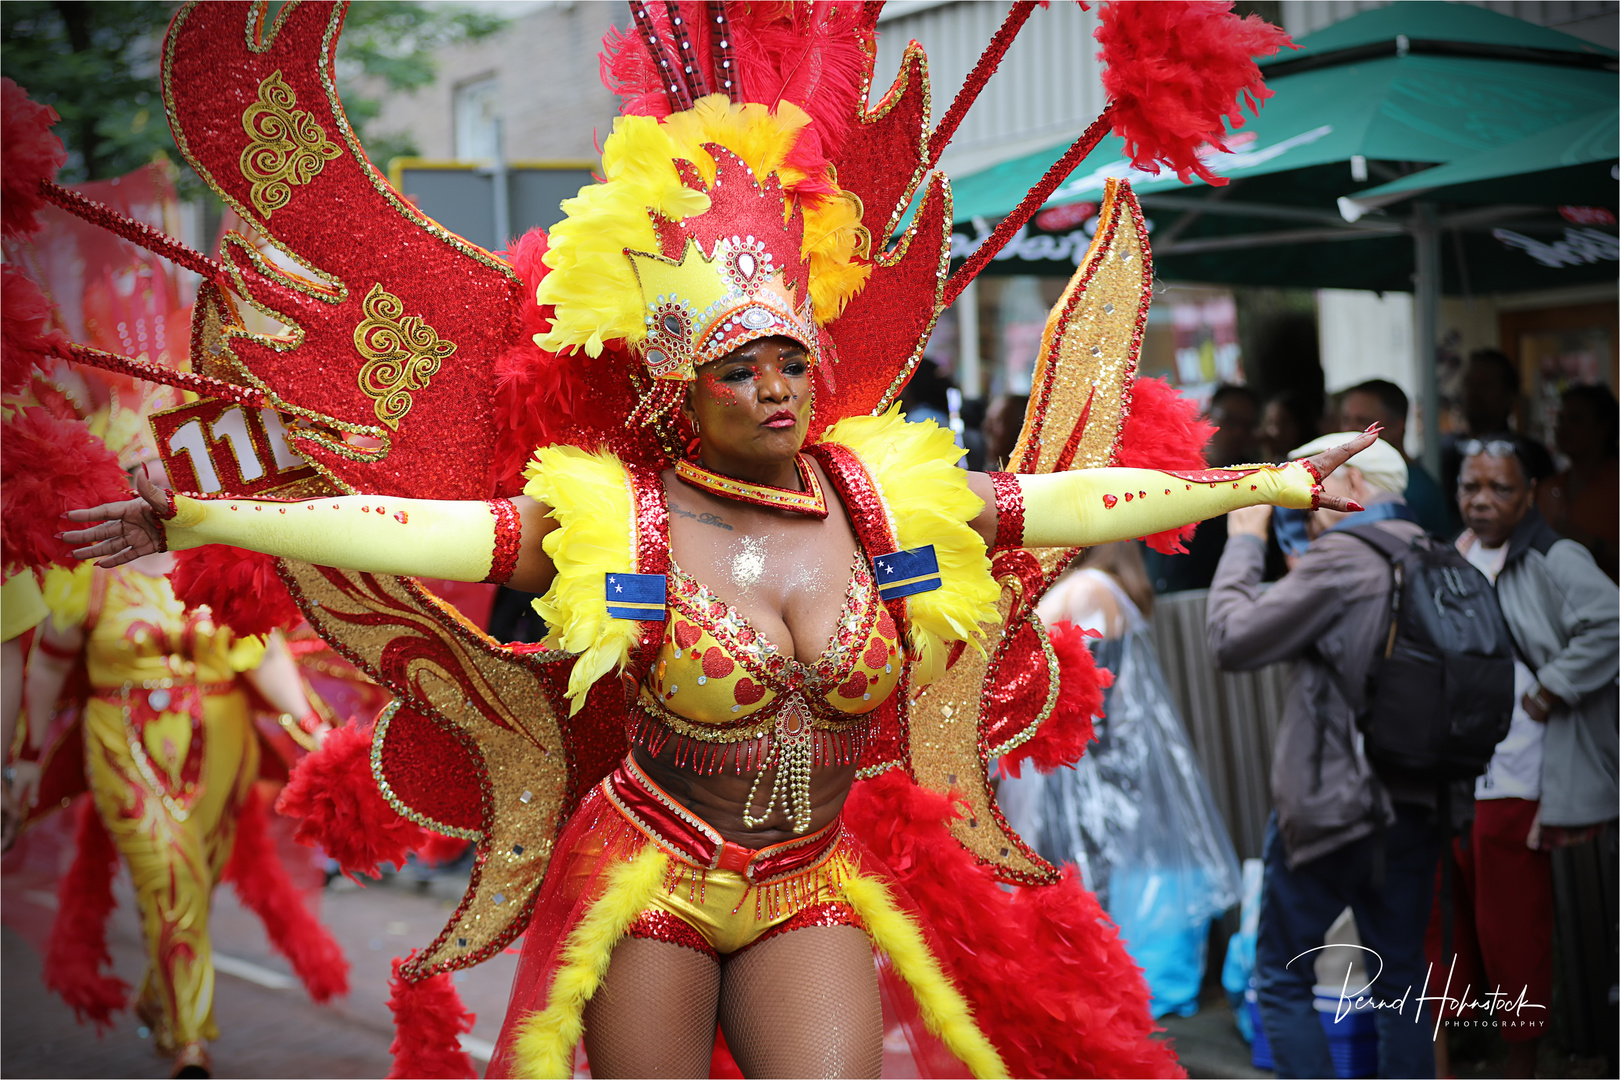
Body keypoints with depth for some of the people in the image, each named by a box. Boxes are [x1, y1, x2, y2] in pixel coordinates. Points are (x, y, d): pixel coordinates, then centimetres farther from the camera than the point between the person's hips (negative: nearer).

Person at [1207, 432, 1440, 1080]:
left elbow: (1234, 641, -13)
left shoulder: (1343, 557, -13)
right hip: (1415, 804, 7)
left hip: (1332, 802, -7)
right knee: (1401, 983, 12)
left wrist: (1244, 541, -1)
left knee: (1282, 982, 4)